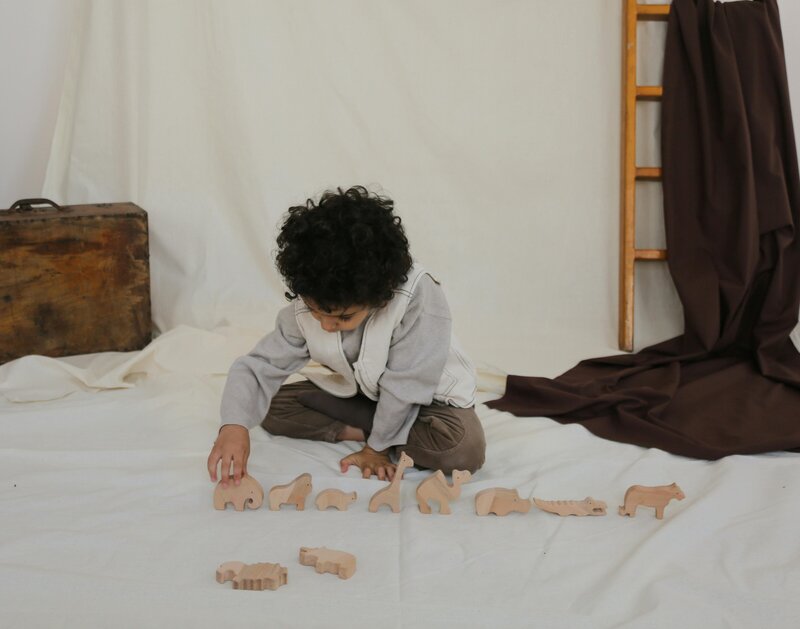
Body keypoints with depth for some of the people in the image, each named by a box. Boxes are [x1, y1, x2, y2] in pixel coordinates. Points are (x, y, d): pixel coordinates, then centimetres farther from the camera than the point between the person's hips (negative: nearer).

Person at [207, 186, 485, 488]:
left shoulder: (419, 295, -37)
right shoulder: (304, 309, -22)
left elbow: (406, 385, -29)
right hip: (360, 393, 4)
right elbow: (260, 366, -20)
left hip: (427, 395, -4)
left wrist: (377, 446, -20)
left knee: (464, 448, -34)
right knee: (274, 406, -10)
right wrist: (234, 425, -39)